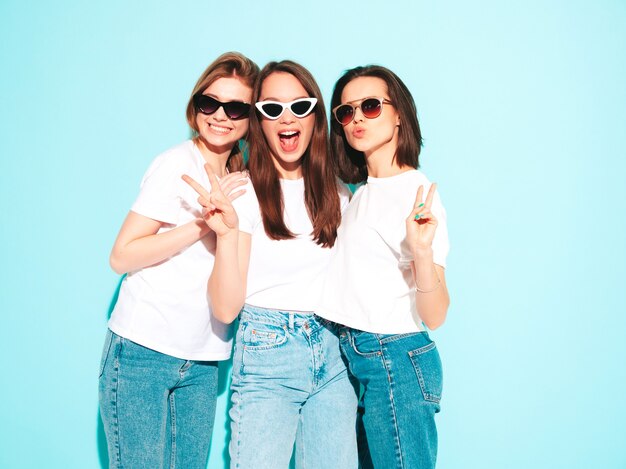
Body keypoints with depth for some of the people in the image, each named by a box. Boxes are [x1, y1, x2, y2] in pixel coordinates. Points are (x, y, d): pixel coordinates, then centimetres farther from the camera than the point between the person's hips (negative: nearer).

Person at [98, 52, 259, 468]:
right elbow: (121, 256, -14)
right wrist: (206, 221, -19)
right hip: (142, 354, -6)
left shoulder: (244, 179, 10)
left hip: (203, 362, 6)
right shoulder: (177, 164, -9)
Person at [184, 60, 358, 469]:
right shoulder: (244, 192, -5)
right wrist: (227, 233, -21)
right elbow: (226, 308, -11)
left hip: (332, 354, 4)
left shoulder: (337, 192, 7)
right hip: (267, 353, -4)